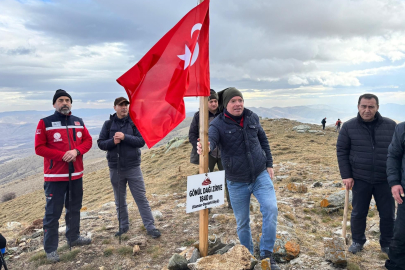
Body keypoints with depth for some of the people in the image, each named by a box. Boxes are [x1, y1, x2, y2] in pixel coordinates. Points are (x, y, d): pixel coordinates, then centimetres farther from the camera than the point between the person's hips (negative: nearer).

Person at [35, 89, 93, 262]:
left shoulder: (78, 122, 7)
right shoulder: (45, 123, -7)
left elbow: (88, 141, 7)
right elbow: (39, 148, -11)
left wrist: (76, 151, -13)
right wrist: (62, 155, -20)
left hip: (76, 174, 5)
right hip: (55, 176, -5)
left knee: (74, 208, 18)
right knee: (53, 212, 1)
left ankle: (73, 237, 35)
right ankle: (50, 249, 13)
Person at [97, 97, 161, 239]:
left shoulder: (135, 122, -2)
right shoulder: (108, 124, 2)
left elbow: (141, 141, -10)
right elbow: (100, 143, 2)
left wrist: (125, 137, -22)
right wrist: (113, 141, -17)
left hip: (133, 167, -2)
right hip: (115, 168, 2)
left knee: (141, 198, 2)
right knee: (120, 200, 14)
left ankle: (150, 226, 9)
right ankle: (124, 226, 29)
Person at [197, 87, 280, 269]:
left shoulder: (252, 117, -1)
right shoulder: (218, 124, -13)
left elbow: (263, 140, 10)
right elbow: (211, 138, -33)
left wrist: (269, 164, 7)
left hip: (261, 175, 2)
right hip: (237, 182, -2)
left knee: (271, 208, -16)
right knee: (242, 222, 11)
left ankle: (266, 254, 2)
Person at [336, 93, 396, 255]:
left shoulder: (391, 125, -2)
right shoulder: (349, 127, -5)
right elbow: (341, 151, -2)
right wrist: (346, 175, -7)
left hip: (385, 180, 1)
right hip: (360, 180, -1)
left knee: (388, 214, 10)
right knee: (358, 213, 10)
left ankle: (387, 244, 31)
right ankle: (357, 241, 31)